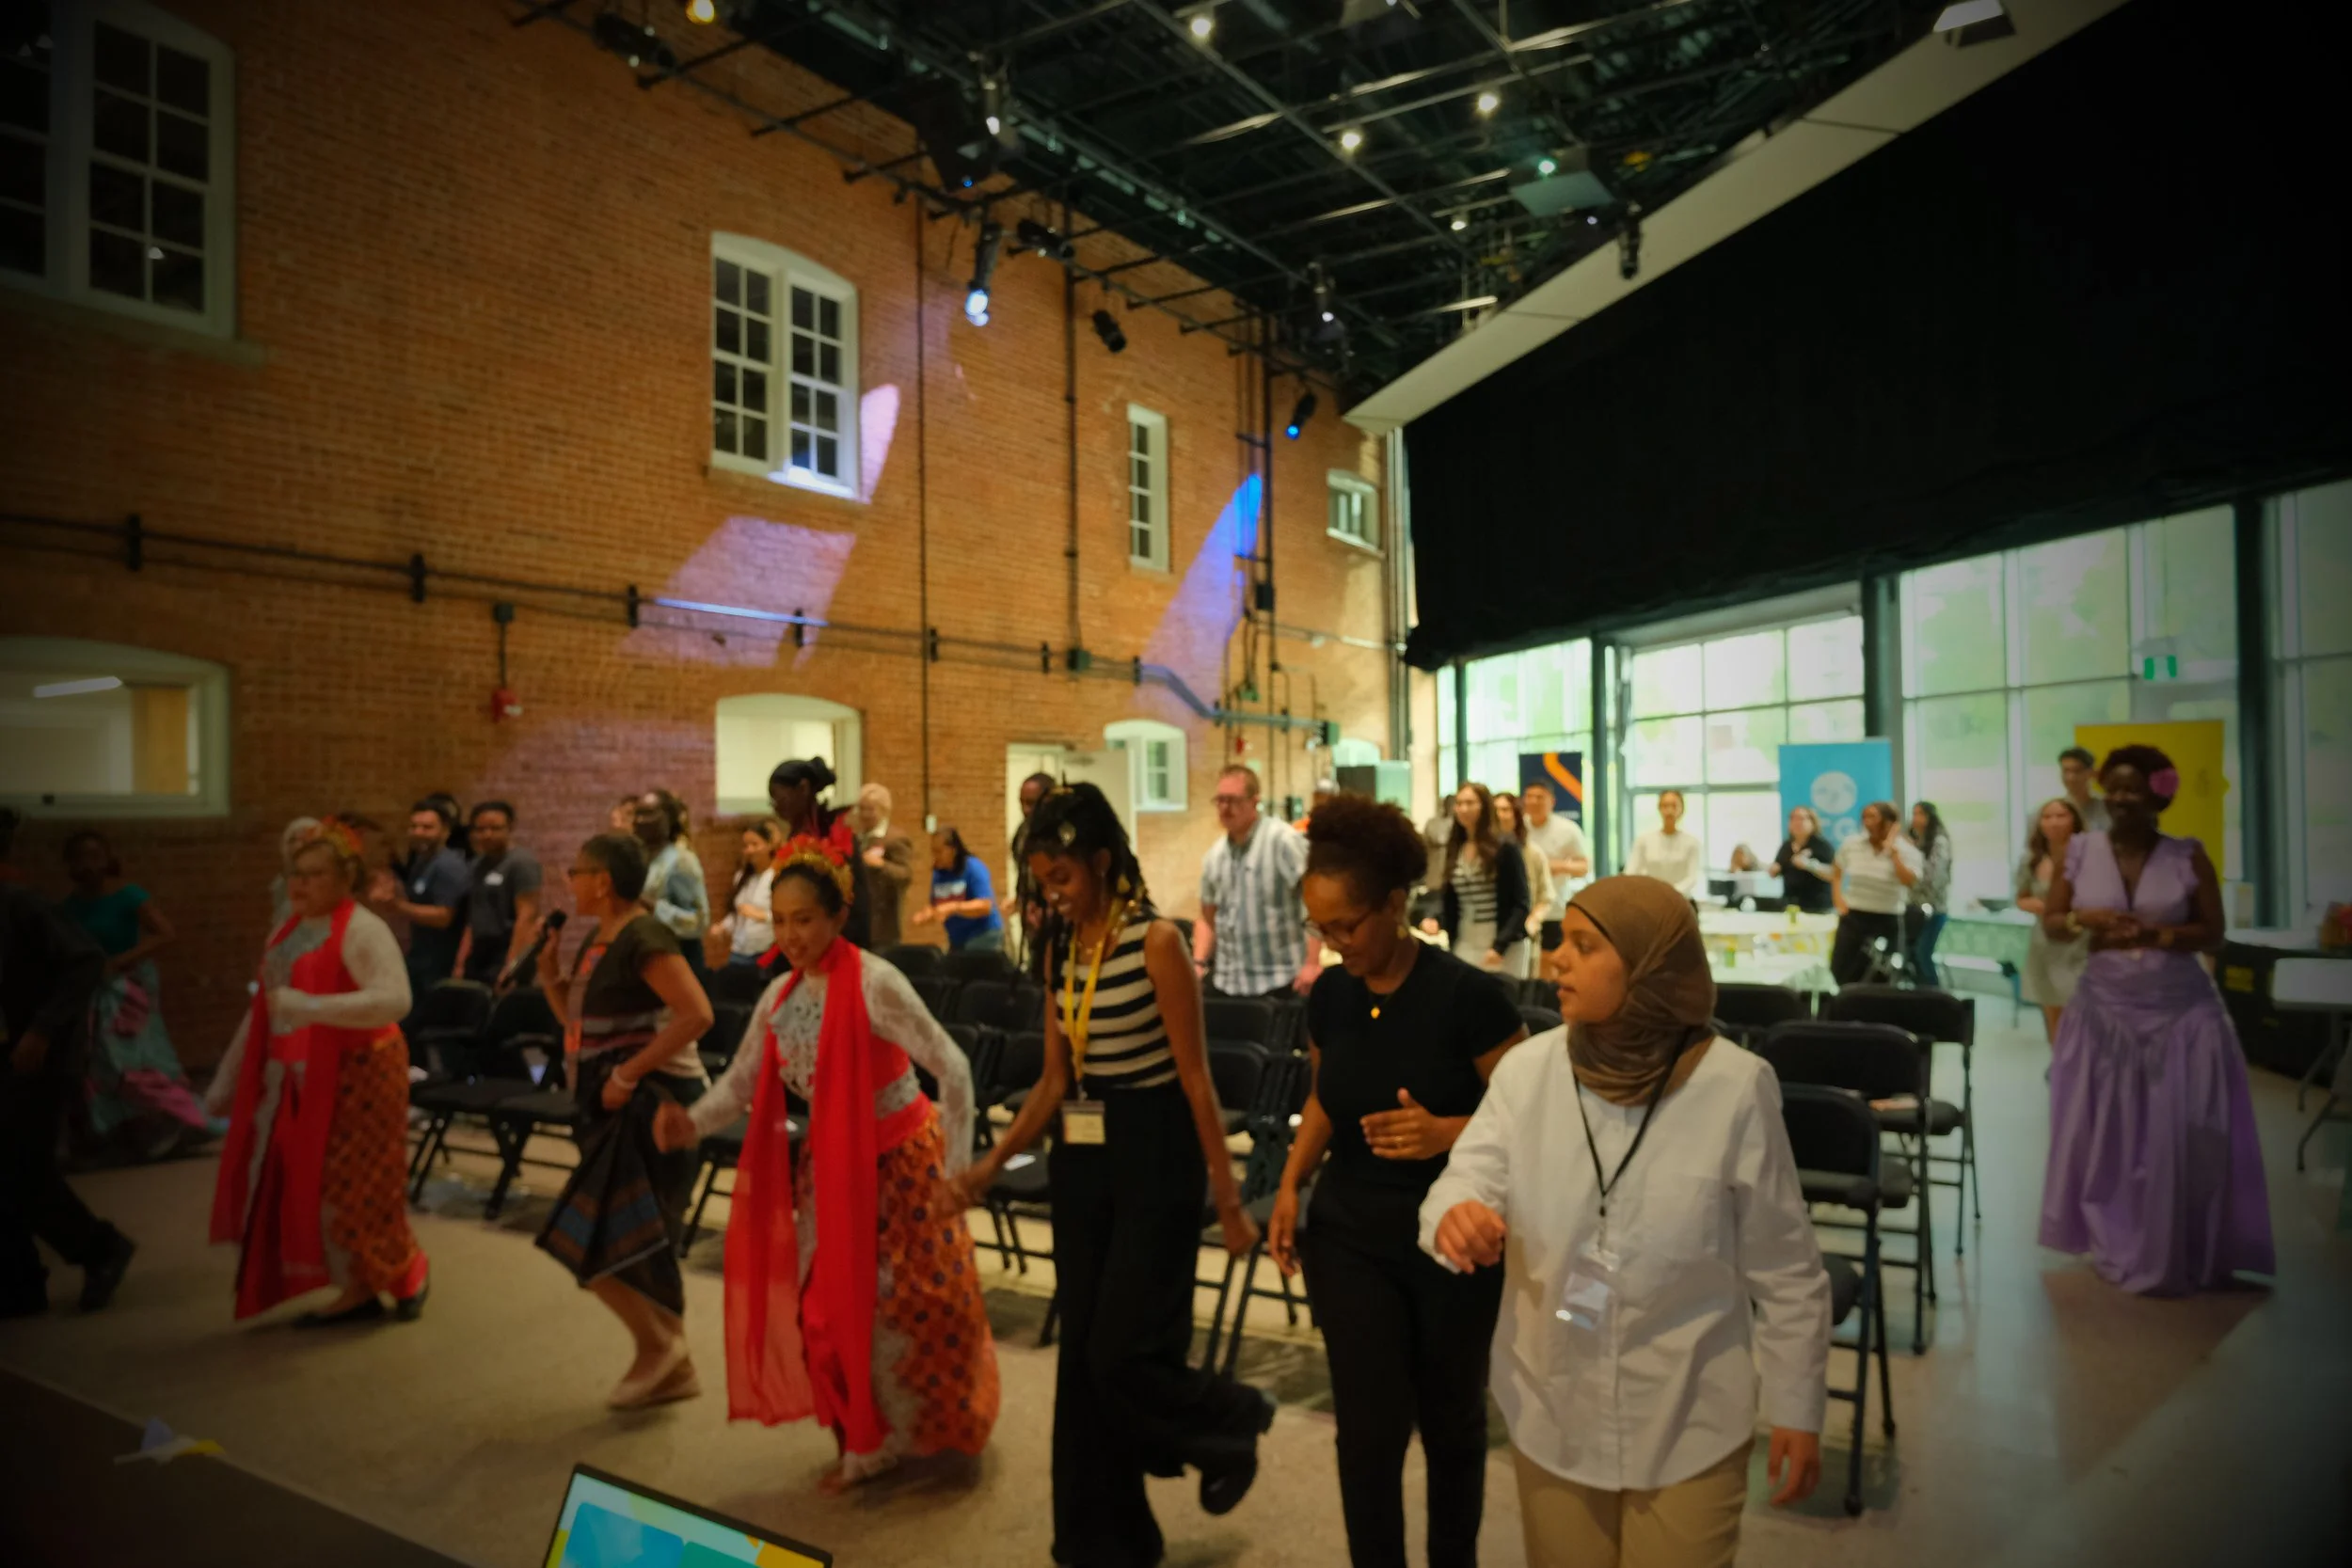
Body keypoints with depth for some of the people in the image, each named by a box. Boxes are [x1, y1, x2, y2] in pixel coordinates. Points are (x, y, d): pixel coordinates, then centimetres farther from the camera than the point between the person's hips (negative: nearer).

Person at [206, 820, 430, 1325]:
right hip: (292, 1080, 8)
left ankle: (409, 1272, 20)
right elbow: (263, 1008, 19)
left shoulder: (361, 929, -14)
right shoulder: (288, 931, 13)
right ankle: (356, 1292, 20)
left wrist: (309, 1007, -31)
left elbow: (395, 1000, -28)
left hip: (352, 1075, -8)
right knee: (301, 1187, 8)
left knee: (347, 1187, -2)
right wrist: (227, 1078, 19)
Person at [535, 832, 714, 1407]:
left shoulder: (642, 938, -18)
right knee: (632, 1244, 15)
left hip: (653, 1101, -10)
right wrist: (550, 974, 3)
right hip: (620, 1105, 10)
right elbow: (576, 1019, 19)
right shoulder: (597, 938, 11)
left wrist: (628, 1073, -24)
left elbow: (697, 1014, -28)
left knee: (595, 1242, -8)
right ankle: (673, 1369, 25)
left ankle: (657, 1341, 9)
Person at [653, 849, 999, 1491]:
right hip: (829, 1163, 6)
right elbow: (741, 1081, 2)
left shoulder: (874, 984, -21)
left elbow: (952, 1069, -21)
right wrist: (692, 1124, -19)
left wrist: (957, 1168, -20)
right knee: (830, 1304, 9)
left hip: (900, 1160, -6)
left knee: (908, 1305, 4)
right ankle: (869, 1441, 30)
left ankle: (937, 1429, 29)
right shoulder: (781, 995, 0)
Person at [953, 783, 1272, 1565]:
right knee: (1083, 1352, 11)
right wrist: (994, 1161, 4)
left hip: (1153, 1155, -7)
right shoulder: (1060, 947, 6)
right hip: (1079, 1158, 7)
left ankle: (1231, 1425, 27)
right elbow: (1055, 1079, 10)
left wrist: (1227, 1195, -11)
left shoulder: (1155, 940, -14)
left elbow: (1195, 1076, -14)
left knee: (1124, 1350, -4)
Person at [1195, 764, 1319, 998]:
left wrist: (1313, 962, -19)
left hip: (1279, 982, -6)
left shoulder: (1283, 840, -11)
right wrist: (1199, 963, 5)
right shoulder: (1214, 856, 9)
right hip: (1225, 983, 6)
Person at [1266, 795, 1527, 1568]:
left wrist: (1445, 1133, -30)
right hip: (1349, 1236, 3)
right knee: (1368, 1429, 3)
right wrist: (1291, 1185, -1)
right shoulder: (1328, 996, -4)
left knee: (1450, 1418, 16)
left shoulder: (1466, 995, -19)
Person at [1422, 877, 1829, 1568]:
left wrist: (1797, 1408, 1)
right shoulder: (1526, 1070, -10)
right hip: (1551, 1412, 3)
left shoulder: (1734, 1087, -16)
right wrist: (1454, 1214, -36)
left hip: (1690, 1423, -3)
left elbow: (1786, 1272, -6)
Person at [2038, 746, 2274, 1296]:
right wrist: (2084, 920, -18)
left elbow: (2213, 934, -2)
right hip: (2104, 1009, 1)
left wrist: (2152, 934, -18)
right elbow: (2050, 921, 3)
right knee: (2105, 1133, 6)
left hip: (2179, 1011, -1)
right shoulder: (2080, 851, 0)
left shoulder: (2188, 855, -3)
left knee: (2180, 1138, 0)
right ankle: (2116, 1246, 21)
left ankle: (2179, 1257, 15)